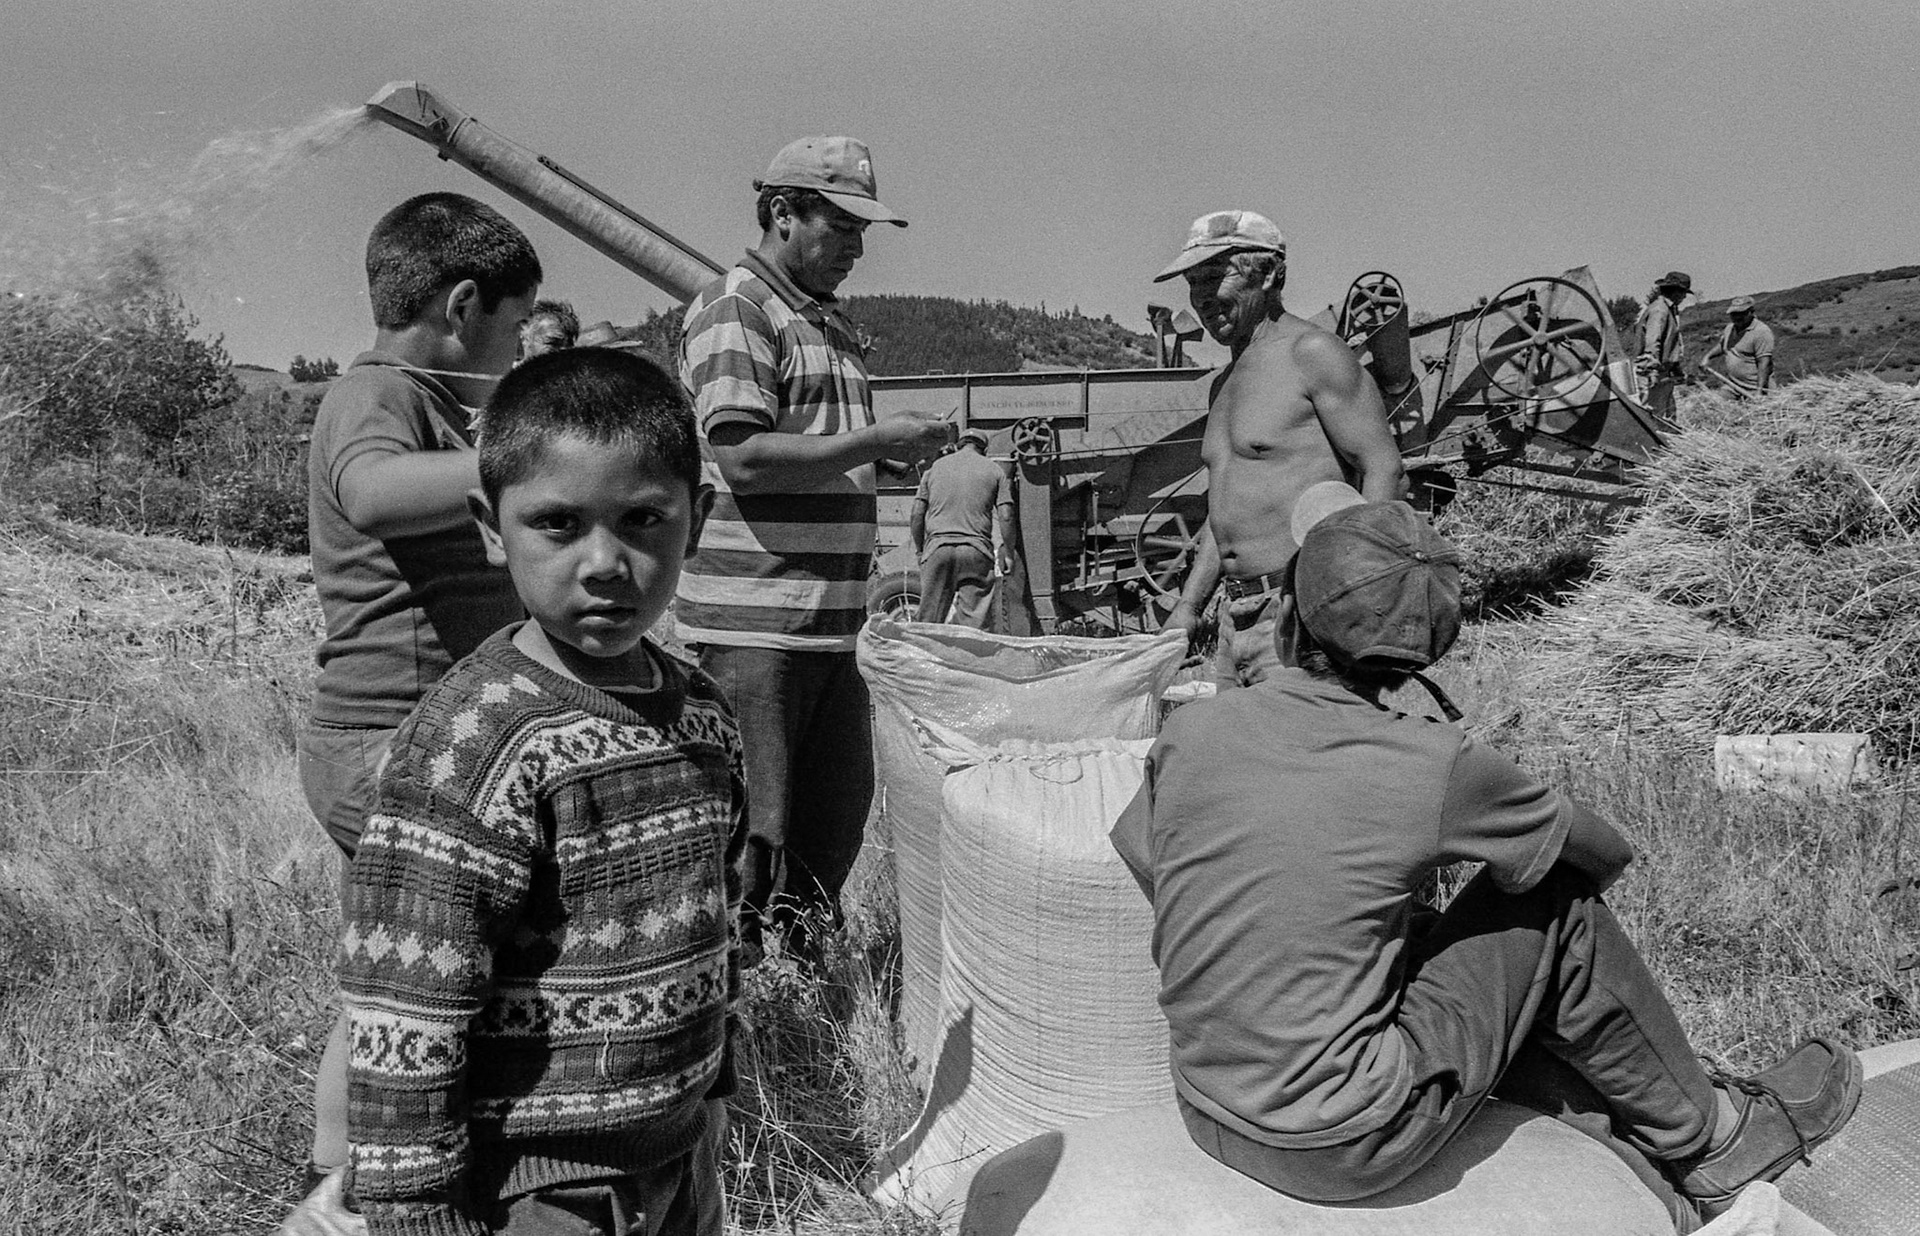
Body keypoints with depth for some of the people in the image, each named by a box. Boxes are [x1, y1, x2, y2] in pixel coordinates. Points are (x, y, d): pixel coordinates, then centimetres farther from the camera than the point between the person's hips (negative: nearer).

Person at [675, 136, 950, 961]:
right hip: (753, 620, -9)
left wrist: (901, 450, 13)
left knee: (837, 813, 16)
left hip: (830, 616, 9)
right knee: (752, 832, -3)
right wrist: (877, 440, -16)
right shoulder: (733, 310, -8)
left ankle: (802, 964, 32)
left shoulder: (831, 322, 20)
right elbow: (745, 458, -20)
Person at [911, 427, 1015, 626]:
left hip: (938, 548, 1)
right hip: (976, 549, -1)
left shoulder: (935, 467, 16)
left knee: (929, 620, 4)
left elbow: (916, 515, 10)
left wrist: (919, 550, 18)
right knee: (973, 620, -2)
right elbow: (1006, 516, 2)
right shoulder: (994, 470, 11)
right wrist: (1007, 552, 9)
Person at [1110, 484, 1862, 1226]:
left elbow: (1129, 870, 5)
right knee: (1555, 905, 6)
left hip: (1208, 1120, 5)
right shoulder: (1436, 768, -17)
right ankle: (1702, 1141, 27)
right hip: (1351, 1147, -5)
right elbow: (1603, 853, 1)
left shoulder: (1190, 732, -9)